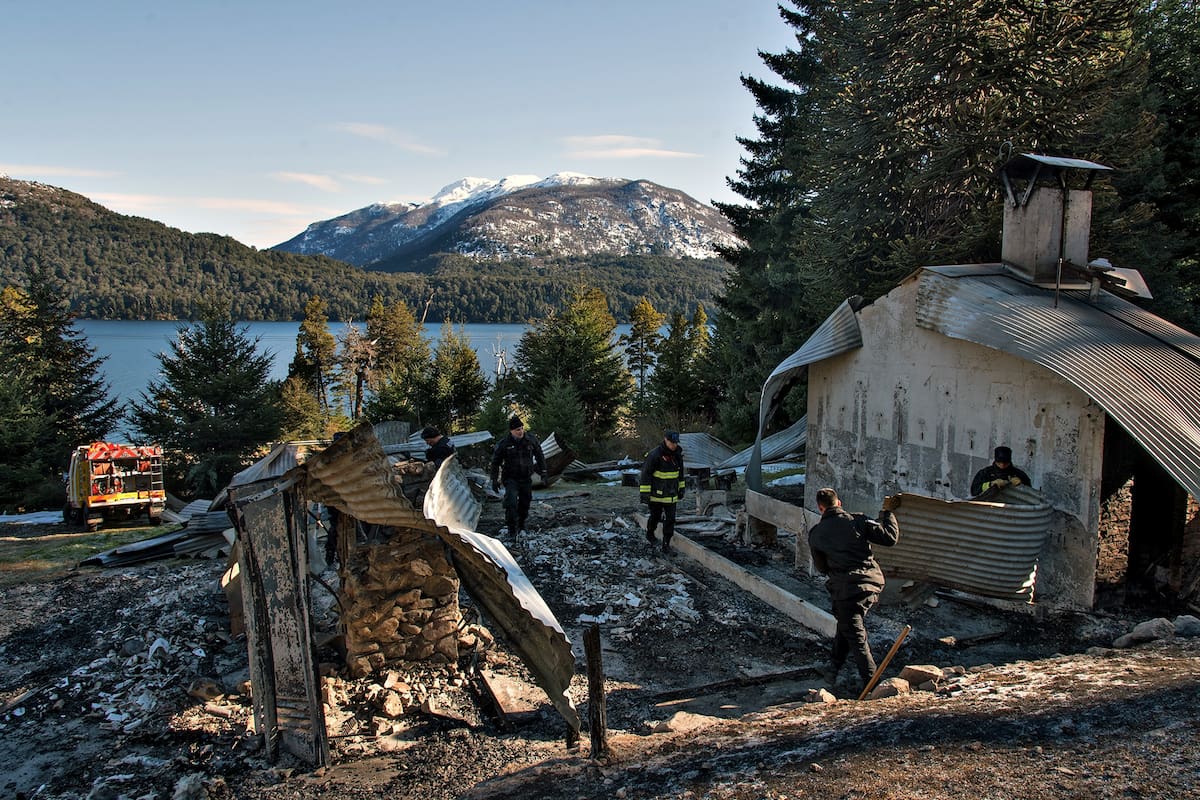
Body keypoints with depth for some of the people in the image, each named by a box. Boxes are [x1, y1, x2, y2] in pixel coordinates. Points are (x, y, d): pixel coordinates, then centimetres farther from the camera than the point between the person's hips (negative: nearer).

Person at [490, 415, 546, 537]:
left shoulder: (531, 440, -2)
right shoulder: (504, 443, -9)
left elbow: (539, 456, 13)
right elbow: (495, 462, 0)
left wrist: (543, 471, 11)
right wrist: (494, 480, -1)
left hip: (526, 478, 3)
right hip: (511, 478, -3)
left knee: (525, 503, 9)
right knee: (512, 502, -19)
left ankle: (521, 525, 30)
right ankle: (512, 529, -9)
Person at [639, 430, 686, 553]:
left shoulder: (677, 454, 1)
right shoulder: (655, 455, -20)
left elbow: (680, 472, 16)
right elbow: (646, 474, -18)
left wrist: (681, 488, 18)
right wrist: (644, 493, -18)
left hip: (671, 495, 5)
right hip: (656, 494, -5)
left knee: (670, 519, 0)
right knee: (655, 517, 12)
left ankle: (666, 543, 10)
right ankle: (650, 533, 41)